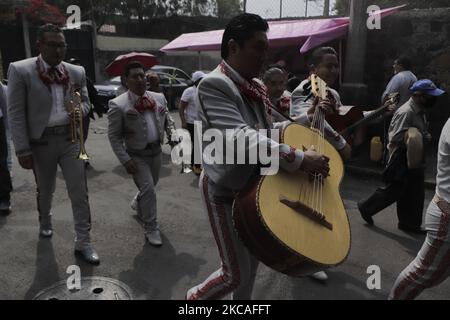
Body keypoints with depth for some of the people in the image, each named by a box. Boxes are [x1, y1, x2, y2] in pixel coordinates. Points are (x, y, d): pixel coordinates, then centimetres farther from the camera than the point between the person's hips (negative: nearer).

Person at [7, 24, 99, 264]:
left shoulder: (77, 71, 3)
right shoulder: (20, 70, -8)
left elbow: (85, 101, 14)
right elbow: (15, 113, -9)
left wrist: (79, 111, -11)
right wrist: (23, 150, -12)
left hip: (70, 139, 2)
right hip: (41, 141, -2)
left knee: (79, 192, -1)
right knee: (45, 190, 19)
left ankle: (83, 242, 10)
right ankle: (45, 223, 48)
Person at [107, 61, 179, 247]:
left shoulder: (159, 98, 1)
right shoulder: (118, 105, -15)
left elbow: (167, 119, 14)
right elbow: (114, 136, -12)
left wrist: (172, 134, -6)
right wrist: (125, 160, -18)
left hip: (156, 151, 6)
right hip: (136, 155, -5)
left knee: (149, 188, 21)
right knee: (148, 190, -9)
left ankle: (138, 205, 53)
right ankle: (151, 228, 9)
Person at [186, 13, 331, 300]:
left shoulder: (256, 86, 6)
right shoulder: (214, 85, -22)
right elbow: (240, 137, -34)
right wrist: (300, 158, -35)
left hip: (254, 185, 8)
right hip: (225, 190, -8)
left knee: (253, 259, 21)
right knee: (237, 272, 3)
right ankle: (195, 298, 31)